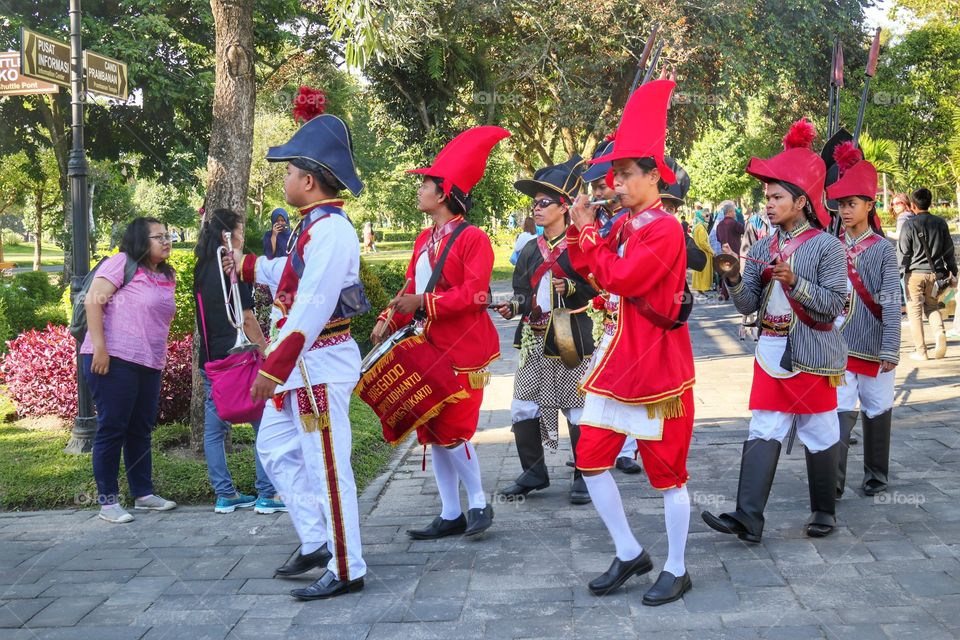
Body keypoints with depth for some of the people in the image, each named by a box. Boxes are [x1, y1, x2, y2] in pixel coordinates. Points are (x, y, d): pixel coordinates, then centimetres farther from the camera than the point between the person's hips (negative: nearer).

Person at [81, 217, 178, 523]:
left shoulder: (167, 277, 15)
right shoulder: (123, 263, -6)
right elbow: (92, 301, -12)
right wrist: (99, 347, -19)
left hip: (150, 364, 7)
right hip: (113, 359, -7)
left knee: (141, 430, 13)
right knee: (111, 429, -2)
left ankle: (143, 494, 23)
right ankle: (107, 501, 5)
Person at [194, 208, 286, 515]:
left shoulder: (202, 270, 12)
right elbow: (246, 319, -14)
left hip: (209, 360, 8)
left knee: (214, 427, 8)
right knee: (264, 424, 0)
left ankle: (225, 494, 14)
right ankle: (267, 494, 1)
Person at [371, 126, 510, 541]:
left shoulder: (472, 238, -11)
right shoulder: (424, 240, 13)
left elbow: (474, 293, -20)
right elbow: (412, 290, 13)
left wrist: (424, 302, -24)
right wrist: (390, 320, -3)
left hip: (462, 349, -8)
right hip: (428, 346, 8)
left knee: (451, 428, -8)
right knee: (432, 430, 9)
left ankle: (479, 503, 12)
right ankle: (450, 515, 18)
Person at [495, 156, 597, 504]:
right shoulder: (531, 250, 11)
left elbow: (598, 289, -6)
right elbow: (522, 292, 15)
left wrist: (571, 288, -22)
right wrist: (513, 307, -5)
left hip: (572, 340, -5)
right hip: (535, 341, 6)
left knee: (578, 408, 2)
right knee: (523, 408, 5)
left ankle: (584, 476, 15)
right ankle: (533, 472, 20)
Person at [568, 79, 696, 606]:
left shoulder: (665, 229, -15)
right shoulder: (625, 225, 9)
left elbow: (621, 278, -24)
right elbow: (581, 268, 12)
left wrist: (589, 233, -10)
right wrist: (581, 226, -1)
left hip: (656, 363, -8)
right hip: (617, 358, 8)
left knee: (667, 473, 4)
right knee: (591, 459, 8)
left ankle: (676, 571, 19)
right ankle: (629, 554, 23)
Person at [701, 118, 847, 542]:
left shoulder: (826, 246, -9)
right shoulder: (763, 247, 7)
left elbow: (834, 305, -13)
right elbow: (748, 306, 5)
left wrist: (794, 282, -24)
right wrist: (734, 280, -14)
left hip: (813, 357, -5)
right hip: (771, 353, 5)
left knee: (820, 436, 8)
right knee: (763, 434, 0)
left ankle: (825, 511, 24)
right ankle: (748, 518, -3)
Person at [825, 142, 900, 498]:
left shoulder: (883, 249, -4)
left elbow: (891, 303, -8)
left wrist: (890, 350, -12)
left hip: (874, 345, -1)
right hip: (839, 345, 1)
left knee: (877, 409, 10)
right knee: (840, 412, -5)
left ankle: (876, 476, 24)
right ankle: (833, 483, -4)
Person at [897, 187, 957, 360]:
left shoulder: (909, 224, -7)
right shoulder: (940, 223, 5)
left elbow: (903, 252, -6)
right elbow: (949, 250, 9)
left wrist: (899, 272, 1)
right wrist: (952, 272, 17)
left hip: (915, 273, -4)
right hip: (935, 273, 4)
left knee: (914, 310, 4)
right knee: (932, 306, 20)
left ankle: (920, 351, 3)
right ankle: (940, 332, -7)